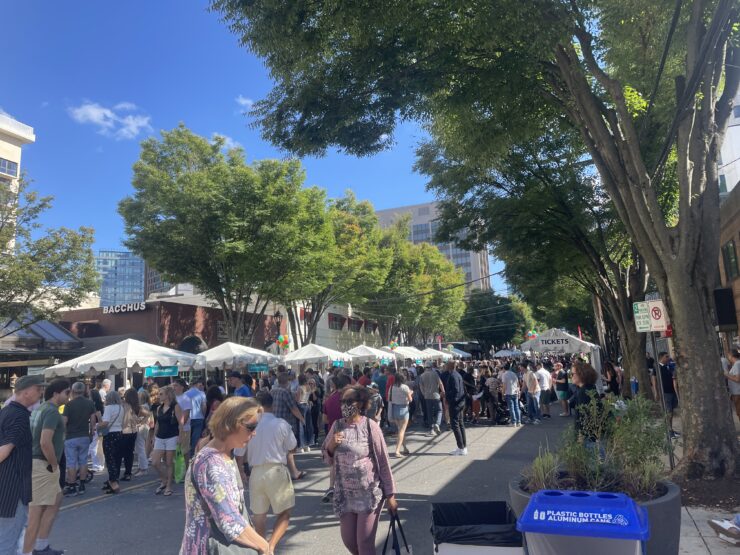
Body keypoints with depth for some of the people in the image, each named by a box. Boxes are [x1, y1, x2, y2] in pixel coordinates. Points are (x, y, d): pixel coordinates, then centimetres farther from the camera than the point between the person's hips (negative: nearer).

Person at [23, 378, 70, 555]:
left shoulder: (41, 408, 12)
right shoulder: (52, 411, -18)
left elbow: (36, 437, 19)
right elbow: (45, 442, -27)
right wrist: (54, 465, -14)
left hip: (37, 462, 10)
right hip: (43, 465, -10)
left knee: (56, 500, 20)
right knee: (36, 511, -2)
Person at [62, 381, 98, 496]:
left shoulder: (69, 404, -11)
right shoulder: (90, 403, 2)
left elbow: (64, 421, -12)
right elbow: (93, 420, 2)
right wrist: (91, 433, 13)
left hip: (71, 437, -4)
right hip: (85, 436, 4)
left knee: (71, 463, 2)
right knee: (83, 461, 11)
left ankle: (71, 488, 6)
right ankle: (81, 486, 15)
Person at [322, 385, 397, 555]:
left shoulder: (370, 426, -13)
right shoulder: (337, 426, -1)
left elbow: (383, 461, -9)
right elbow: (328, 460, 7)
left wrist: (390, 495, -7)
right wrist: (331, 445, -14)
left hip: (369, 493, -4)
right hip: (344, 494, 4)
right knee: (348, 540, 14)